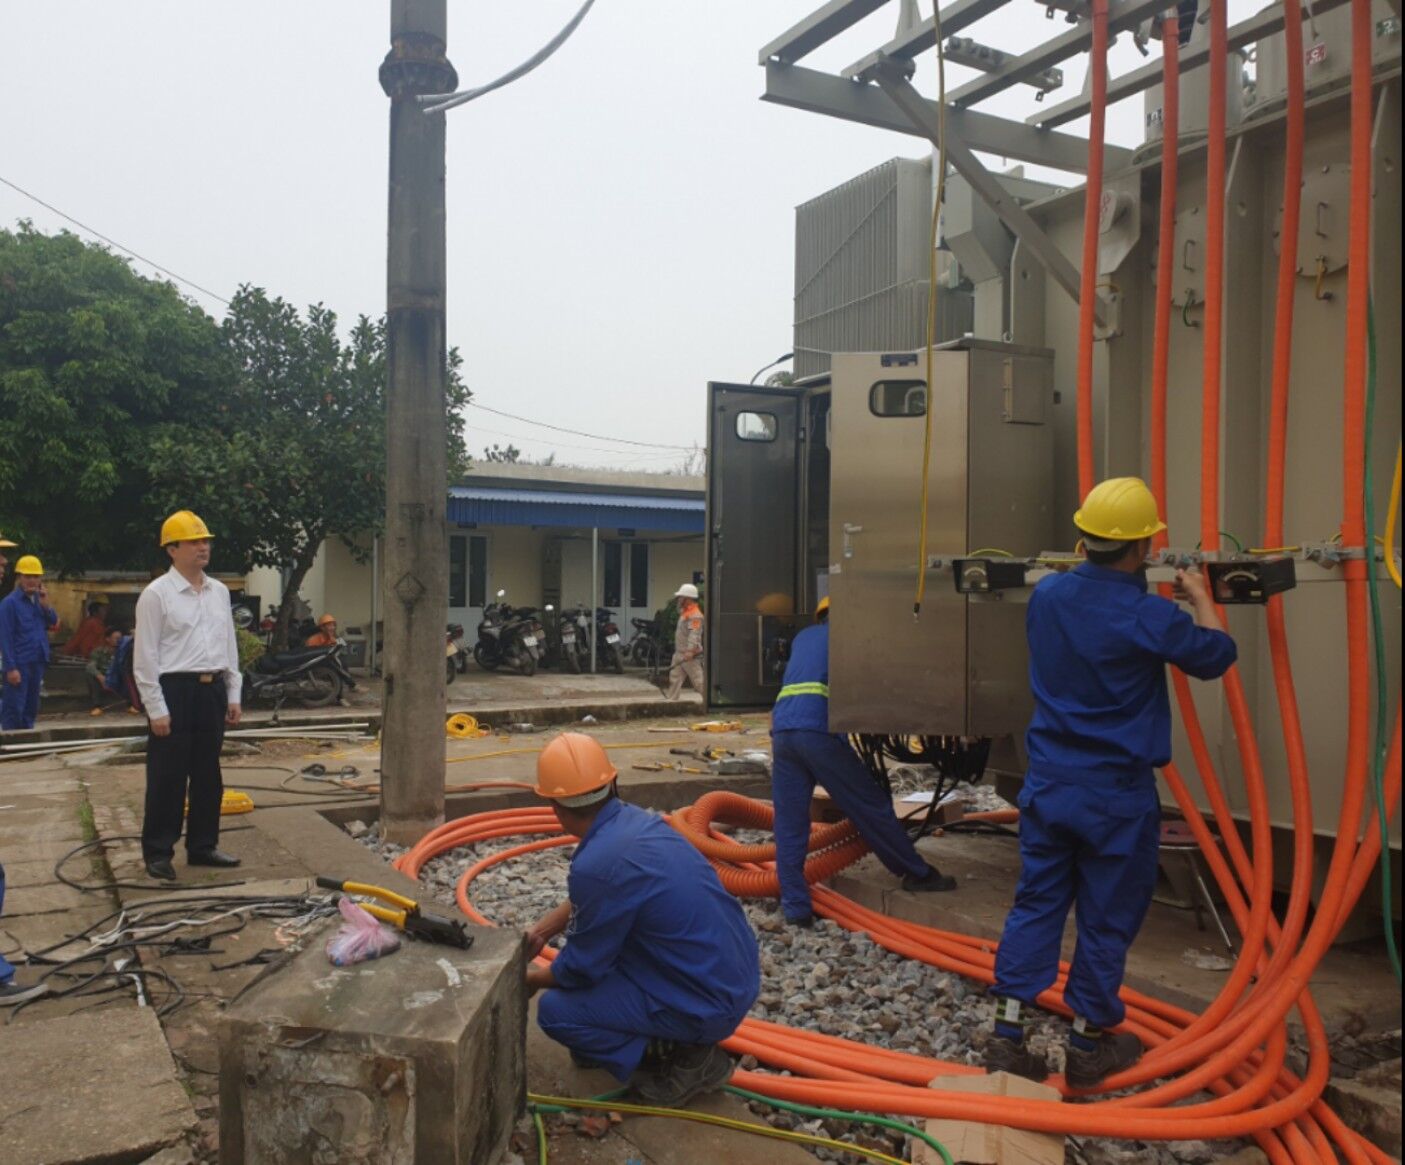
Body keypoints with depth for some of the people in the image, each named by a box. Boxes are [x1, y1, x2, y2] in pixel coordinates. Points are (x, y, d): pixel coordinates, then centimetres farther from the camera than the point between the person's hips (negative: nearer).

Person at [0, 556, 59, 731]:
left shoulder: (39, 599, 11)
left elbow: (53, 623, 7)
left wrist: (45, 605, -10)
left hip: (38, 662, 7)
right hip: (19, 664, -7)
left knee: (31, 708, 13)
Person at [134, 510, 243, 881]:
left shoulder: (219, 592, 11)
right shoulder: (156, 594, -8)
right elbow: (145, 656, -10)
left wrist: (233, 695, 12)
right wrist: (157, 709, -13)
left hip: (212, 690, 6)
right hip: (175, 689, -6)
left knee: (208, 775, 13)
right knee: (168, 778, 2)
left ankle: (203, 845, 25)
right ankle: (158, 852, 14)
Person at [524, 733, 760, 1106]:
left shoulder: (596, 865, -25)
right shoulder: (636, 820, 1)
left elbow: (578, 969, -9)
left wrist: (532, 978, 9)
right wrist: (540, 931, 24)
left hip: (710, 1006, -8)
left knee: (555, 1010, -3)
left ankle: (681, 1060, 0)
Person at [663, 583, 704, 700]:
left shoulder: (695, 615, -17)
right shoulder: (685, 612, 17)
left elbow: (694, 634, -29)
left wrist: (691, 651, -38)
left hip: (690, 656, -10)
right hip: (679, 653, 10)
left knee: (698, 681, -6)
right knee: (674, 679, 9)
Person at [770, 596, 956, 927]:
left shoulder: (803, 637, 30)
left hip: (782, 729, 5)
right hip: (817, 730, -5)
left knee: (789, 826, 6)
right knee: (871, 806, 5)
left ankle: (796, 908, 4)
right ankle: (918, 874, 16)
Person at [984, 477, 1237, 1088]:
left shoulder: (1047, 595, -3)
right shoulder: (1150, 617, -18)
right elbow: (1216, 655, 2)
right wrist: (1199, 597, 19)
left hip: (1047, 784, 5)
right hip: (1116, 794, -5)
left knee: (1035, 904, 12)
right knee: (1107, 920, 10)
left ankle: (1007, 1032, 13)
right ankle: (1088, 1045, 22)